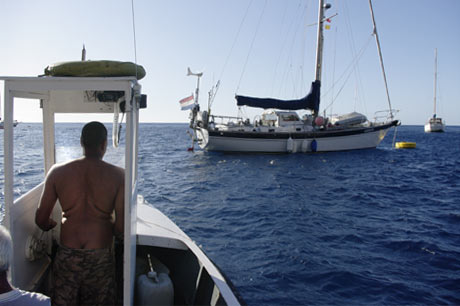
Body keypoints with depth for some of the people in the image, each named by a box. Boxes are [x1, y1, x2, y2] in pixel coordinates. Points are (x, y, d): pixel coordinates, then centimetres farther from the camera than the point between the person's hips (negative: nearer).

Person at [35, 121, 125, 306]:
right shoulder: (118, 176, -11)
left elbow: (41, 220, 0)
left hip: (67, 256, 2)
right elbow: (121, 227, -13)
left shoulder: (58, 172, -5)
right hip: (100, 257, -1)